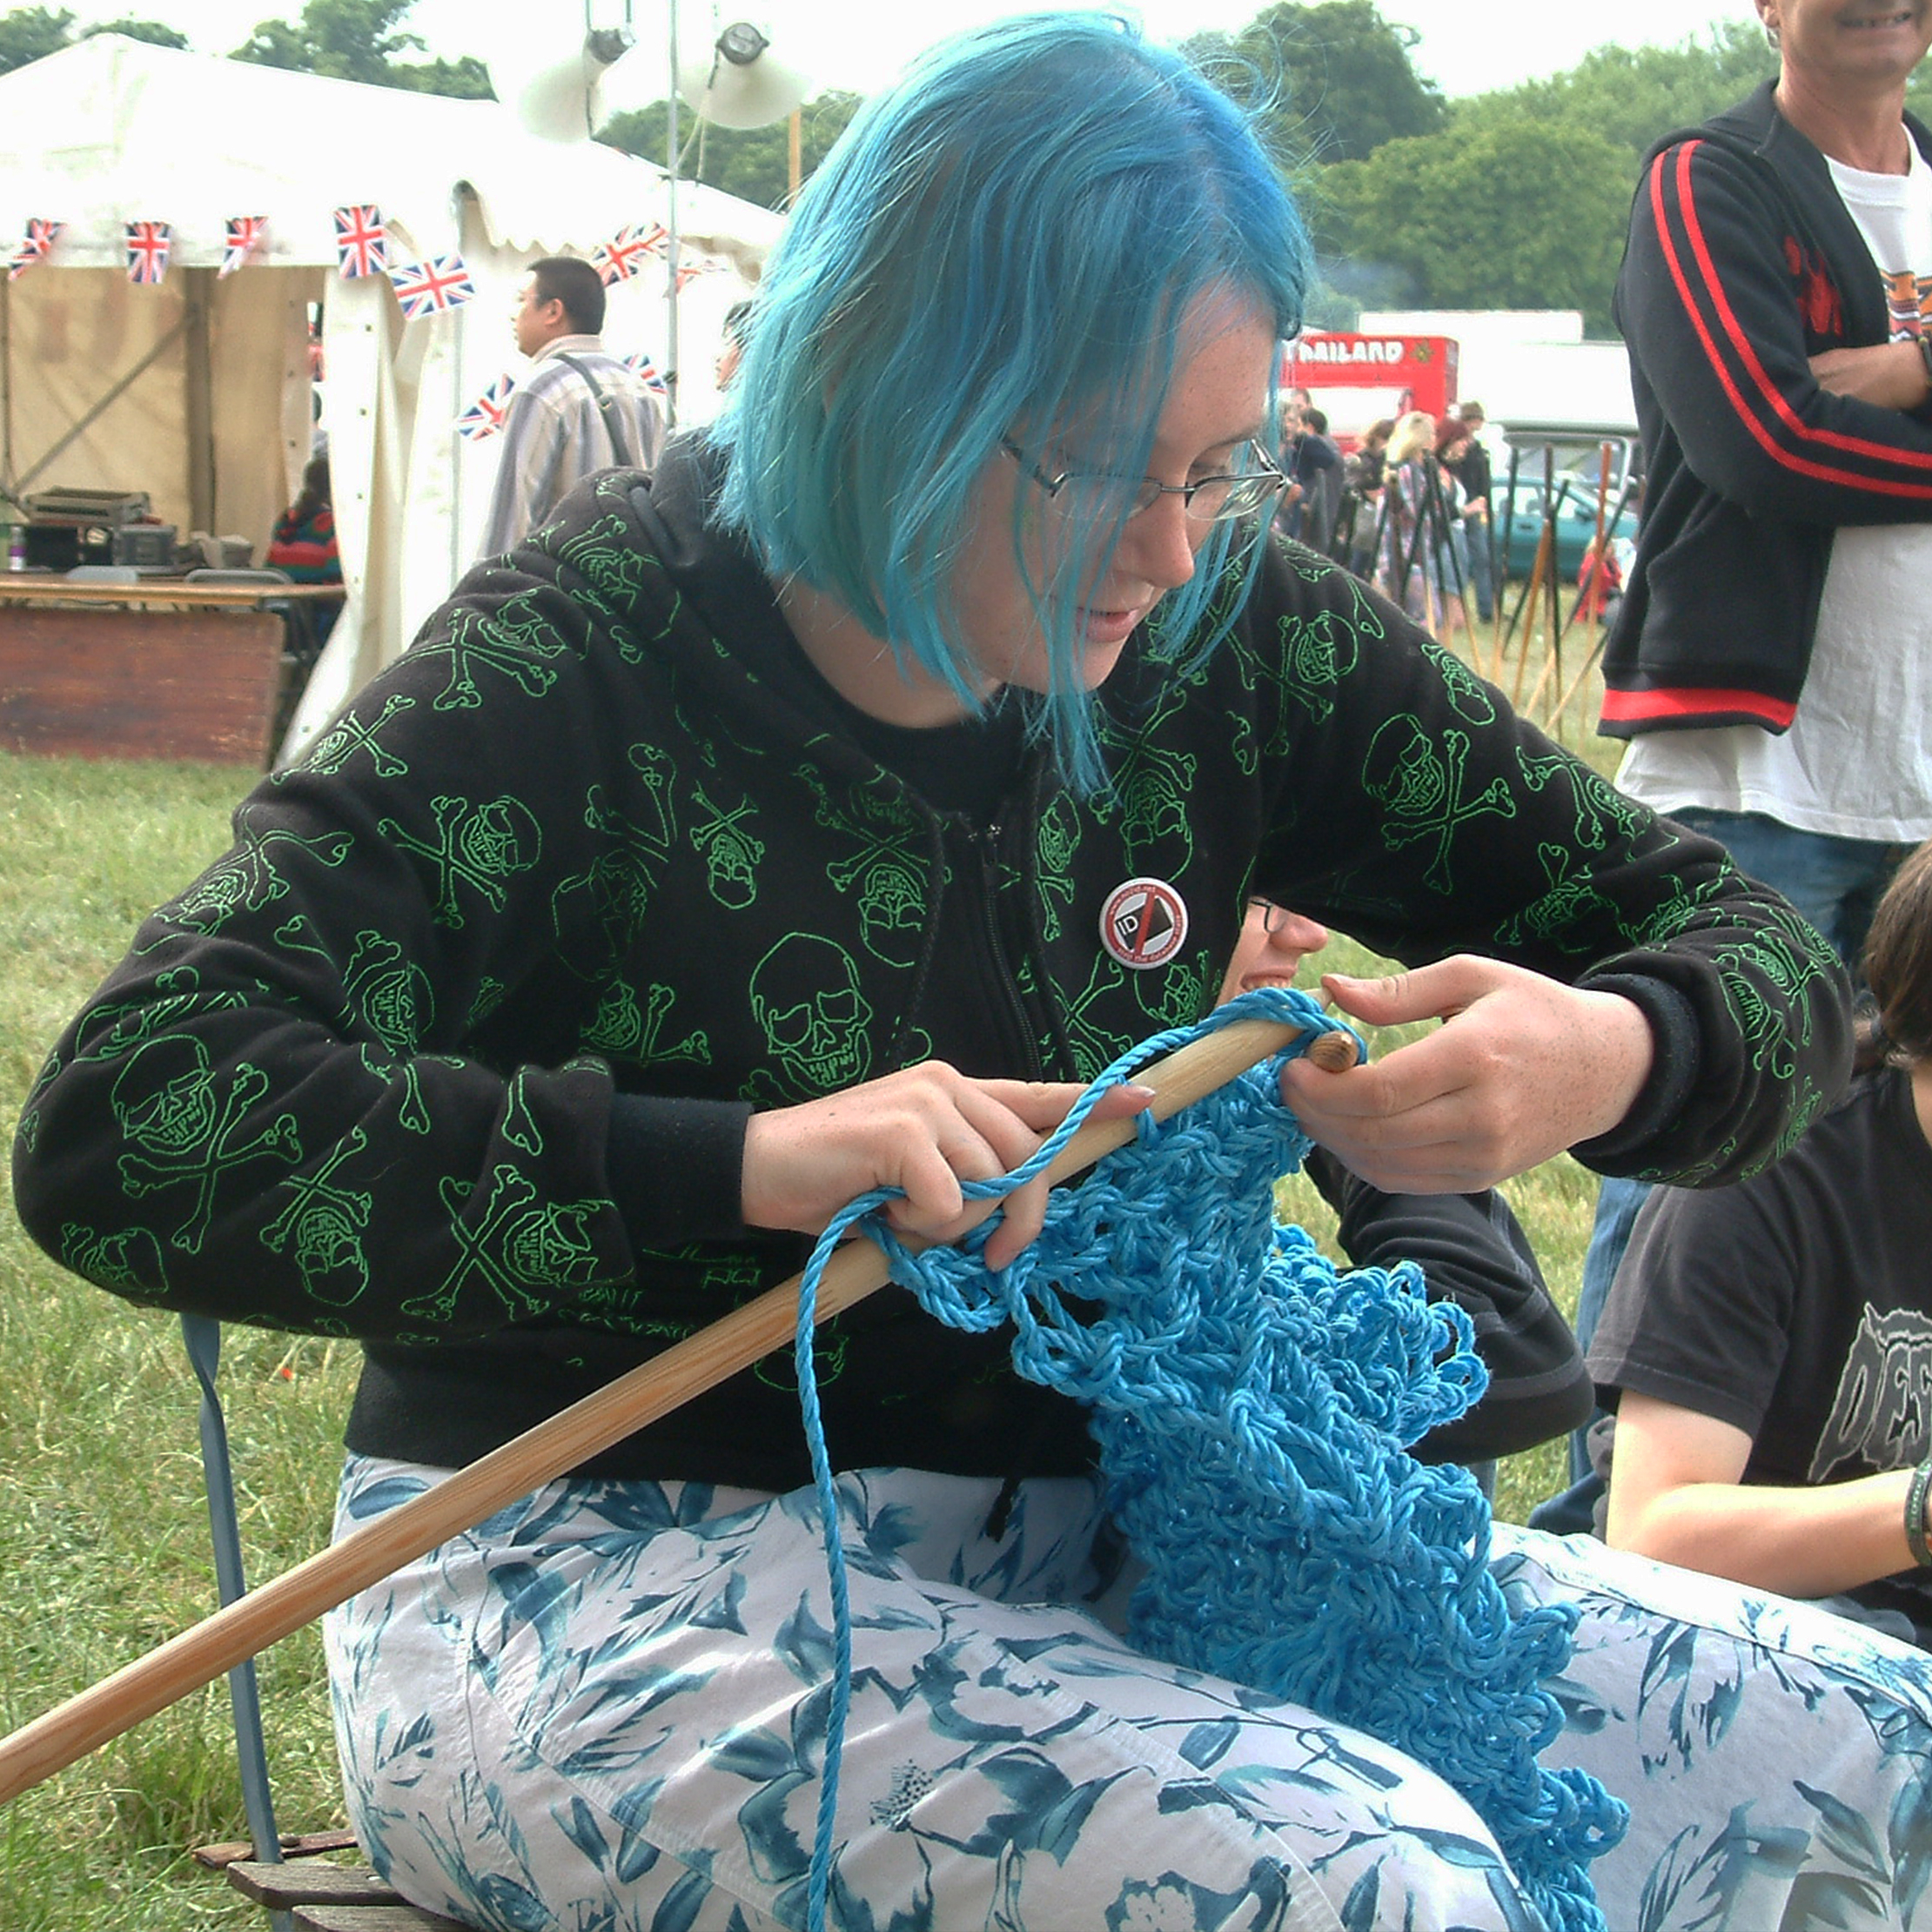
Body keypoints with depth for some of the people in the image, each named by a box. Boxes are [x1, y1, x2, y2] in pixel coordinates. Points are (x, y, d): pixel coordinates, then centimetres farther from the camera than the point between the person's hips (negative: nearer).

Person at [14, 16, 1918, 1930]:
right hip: (603, 1577, -6)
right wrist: (734, 1166, -33)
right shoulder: (595, 663, -14)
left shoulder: (1229, 640, -1)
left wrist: (1612, 1057, -20)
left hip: (1072, 1539, 6)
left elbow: (1758, 952, 5)